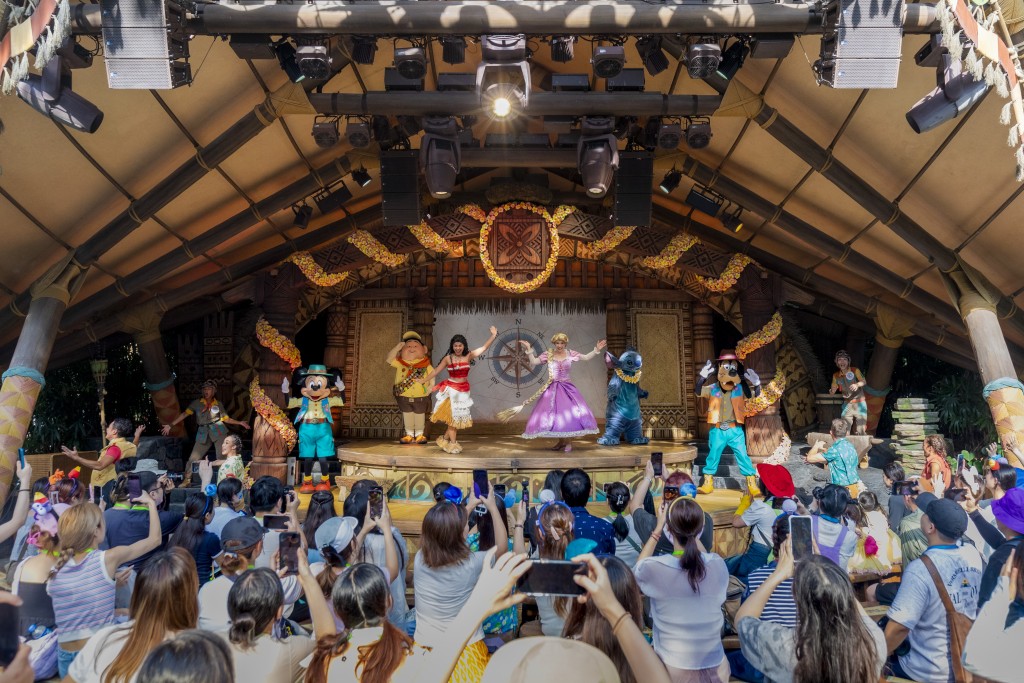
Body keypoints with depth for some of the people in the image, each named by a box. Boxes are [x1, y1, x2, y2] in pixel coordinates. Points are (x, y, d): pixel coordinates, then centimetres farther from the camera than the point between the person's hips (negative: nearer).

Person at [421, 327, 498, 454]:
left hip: (463, 390, 3)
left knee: (458, 416, 10)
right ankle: (453, 443, 7)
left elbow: (484, 348, -7)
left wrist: (493, 335, -13)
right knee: (453, 416, -1)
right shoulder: (448, 358, -5)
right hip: (451, 390, -3)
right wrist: (423, 380, 2)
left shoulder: (468, 356, -2)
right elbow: (436, 371, 2)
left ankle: (445, 439, 26)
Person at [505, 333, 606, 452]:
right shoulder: (548, 354, -1)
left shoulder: (570, 354, 2)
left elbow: (586, 357, 3)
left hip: (567, 388, 0)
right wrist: (529, 350, -14)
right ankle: (561, 441, 18)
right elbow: (534, 362, -3)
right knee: (553, 414, 2)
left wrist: (596, 350, -8)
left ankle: (568, 442, 4)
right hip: (552, 389, 0)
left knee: (571, 413, -8)